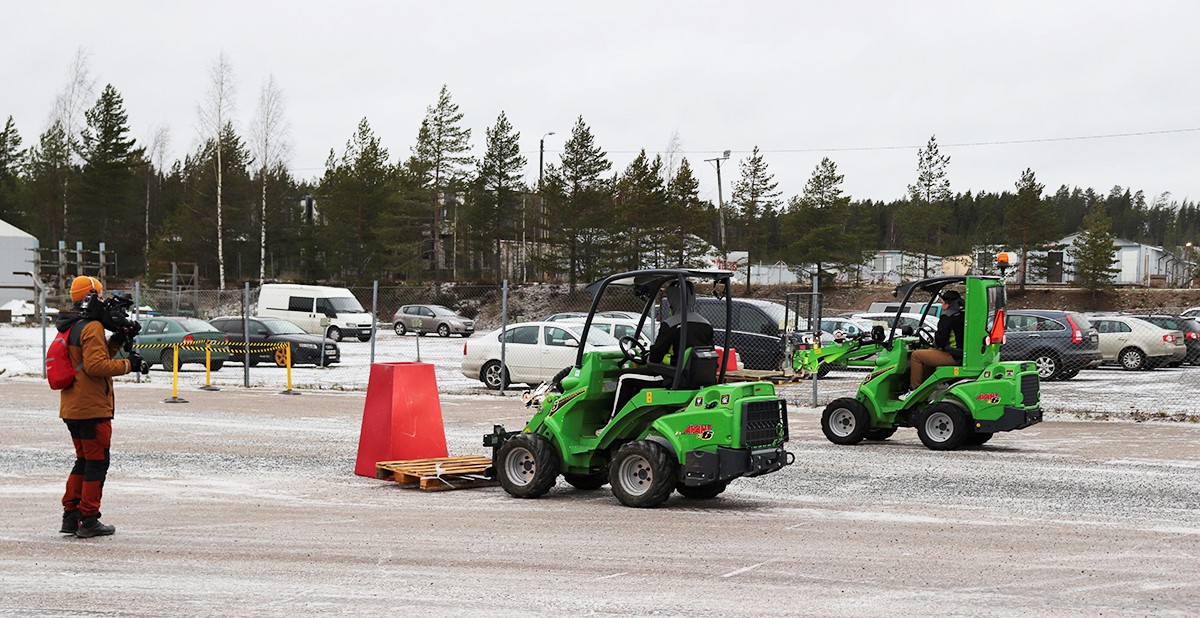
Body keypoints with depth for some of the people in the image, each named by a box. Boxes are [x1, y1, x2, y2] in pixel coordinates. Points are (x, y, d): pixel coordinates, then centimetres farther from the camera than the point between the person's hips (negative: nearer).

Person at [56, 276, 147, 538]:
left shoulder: (70, 327, 16)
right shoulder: (92, 327, -15)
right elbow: (96, 365, -23)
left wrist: (116, 341, 10)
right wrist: (128, 364, -15)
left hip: (72, 408, 10)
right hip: (92, 408, -10)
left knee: (84, 461, 18)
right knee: (97, 463, -2)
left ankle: (71, 516, 18)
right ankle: (88, 521, 1)